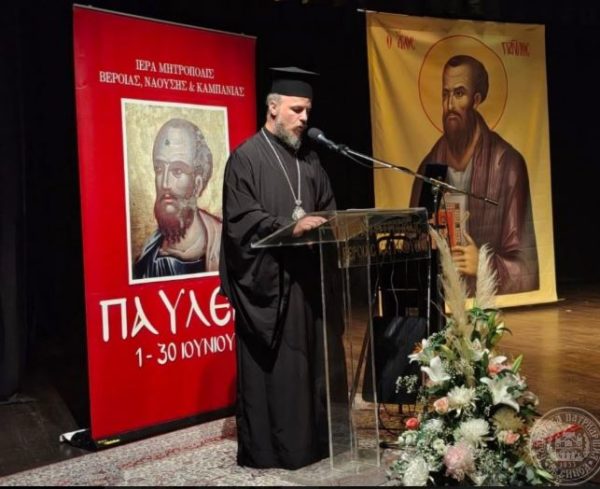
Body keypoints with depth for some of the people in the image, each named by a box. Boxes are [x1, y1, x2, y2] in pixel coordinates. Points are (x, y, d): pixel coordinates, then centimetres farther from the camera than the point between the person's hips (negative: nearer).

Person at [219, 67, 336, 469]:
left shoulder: (309, 159, 15)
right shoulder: (246, 158, -6)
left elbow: (327, 209, 17)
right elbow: (241, 220, -14)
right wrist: (291, 226, -25)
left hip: (305, 277, 7)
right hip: (266, 278, -6)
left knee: (308, 362, 11)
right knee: (268, 367, 0)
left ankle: (308, 442, 23)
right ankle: (264, 450, 12)